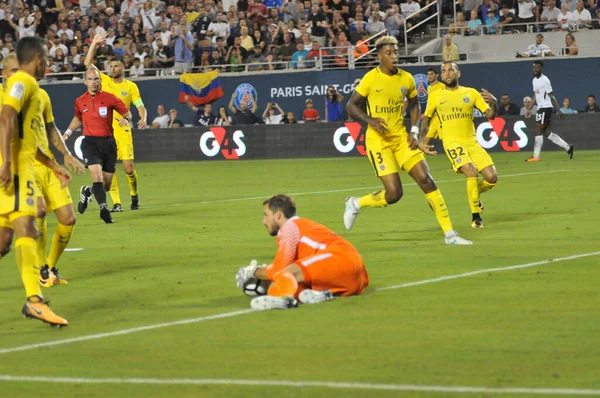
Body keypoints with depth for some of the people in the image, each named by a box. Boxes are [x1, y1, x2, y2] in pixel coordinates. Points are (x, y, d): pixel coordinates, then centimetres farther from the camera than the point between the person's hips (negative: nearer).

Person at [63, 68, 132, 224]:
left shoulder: (110, 98, 1)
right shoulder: (80, 101, 8)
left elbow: (127, 112, 8)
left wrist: (126, 119, -14)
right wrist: (68, 132, 16)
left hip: (108, 141, 1)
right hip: (90, 141, 0)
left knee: (106, 185, 4)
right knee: (97, 174, -25)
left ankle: (87, 192, 35)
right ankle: (103, 207, -23)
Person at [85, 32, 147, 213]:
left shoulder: (131, 86, 5)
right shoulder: (104, 81, 9)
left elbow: (141, 106, 3)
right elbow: (88, 63, 6)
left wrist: (143, 118, -18)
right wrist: (94, 44, -1)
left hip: (123, 131, -2)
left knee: (128, 167, -7)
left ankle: (134, 195, 17)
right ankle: (116, 203, -3)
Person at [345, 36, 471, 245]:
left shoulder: (406, 78, 4)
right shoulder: (371, 78, -9)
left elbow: (414, 105, 20)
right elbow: (351, 106, -4)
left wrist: (414, 132, 8)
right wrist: (370, 120, -20)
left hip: (401, 139, 5)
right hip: (378, 140, -5)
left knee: (426, 180, -6)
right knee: (393, 193, -13)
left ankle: (449, 234, -1)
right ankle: (355, 204, 16)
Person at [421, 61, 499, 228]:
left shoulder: (471, 93, 8)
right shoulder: (436, 96, 5)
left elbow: (490, 115, 5)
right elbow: (426, 119, 17)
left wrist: (493, 103, -16)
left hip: (472, 142, 3)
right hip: (452, 142, -3)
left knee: (492, 178, -8)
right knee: (472, 173, -25)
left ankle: (474, 193, 27)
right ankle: (476, 217, -12)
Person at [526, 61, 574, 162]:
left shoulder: (545, 80, -12)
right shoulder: (535, 80, 14)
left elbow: (551, 96, -13)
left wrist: (558, 110, -14)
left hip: (545, 108, -9)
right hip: (540, 108, 9)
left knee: (538, 131, -7)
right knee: (548, 133, 7)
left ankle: (536, 156, -3)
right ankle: (568, 147, 13)